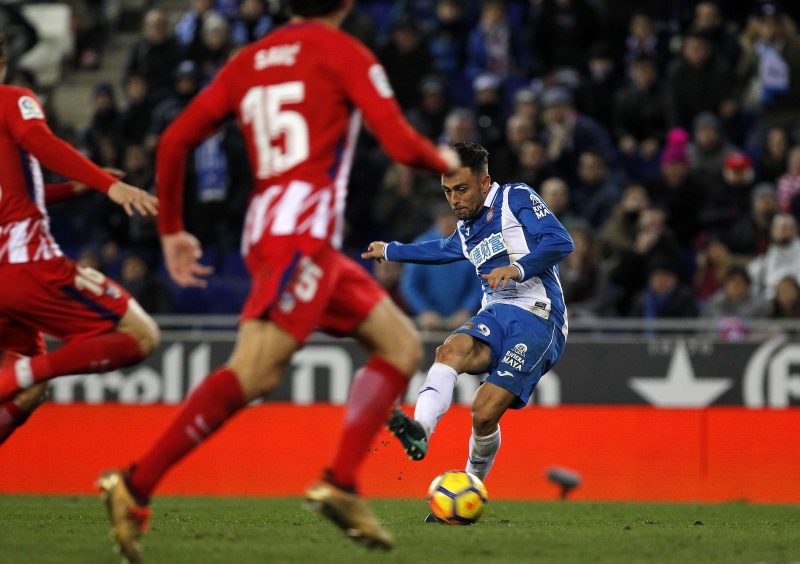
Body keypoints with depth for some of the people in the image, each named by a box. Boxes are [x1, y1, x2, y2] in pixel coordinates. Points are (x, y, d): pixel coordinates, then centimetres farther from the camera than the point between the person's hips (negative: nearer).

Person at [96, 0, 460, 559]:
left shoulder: (249, 61, 19)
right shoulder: (343, 52, 0)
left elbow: (174, 141, 15)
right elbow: (402, 144, -6)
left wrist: (171, 230, 22)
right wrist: (445, 161, 16)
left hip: (265, 229, 8)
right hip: (305, 232, -8)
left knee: (401, 344, 12)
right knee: (253, 372, -17)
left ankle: (342, 484, 1)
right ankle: (136, 485, -23)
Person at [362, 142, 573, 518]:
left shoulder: (517, 198, 0)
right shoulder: (466, 232, 23)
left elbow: (560, 242, -12)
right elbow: (441, 250, 46)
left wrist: (518, 268, -25)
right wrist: (390, 252, 58)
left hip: (537, 319, -6)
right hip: (495, 314, 6)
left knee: (484, 412, -21)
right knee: (452, 350, -30)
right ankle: (419, 430, -53)